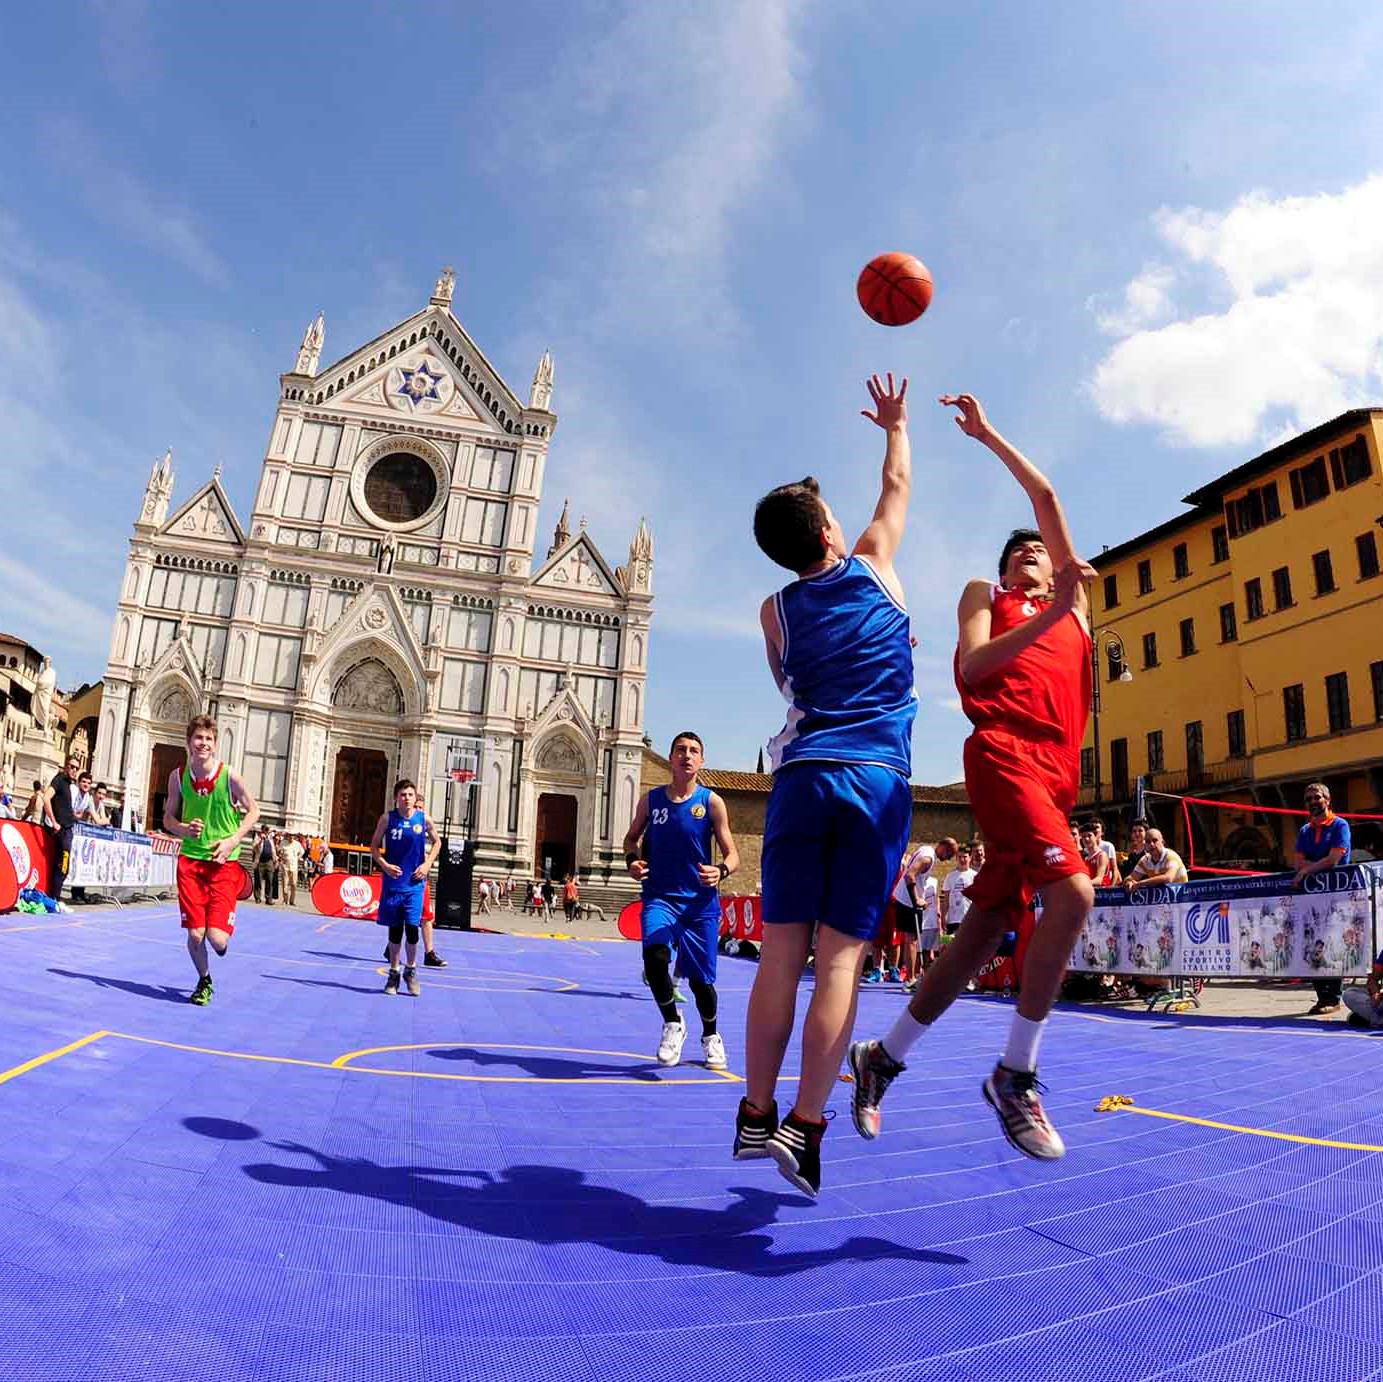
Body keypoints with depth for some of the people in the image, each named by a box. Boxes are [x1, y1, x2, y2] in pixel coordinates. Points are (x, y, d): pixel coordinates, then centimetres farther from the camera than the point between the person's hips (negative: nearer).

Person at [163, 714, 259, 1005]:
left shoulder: (228, 775, -10)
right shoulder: (178, 776, -1)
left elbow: (253, 810, 1)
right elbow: (168, 818, 11)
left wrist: (233, 840, -12)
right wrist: (183, 828, -12)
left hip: (224, 863, -2)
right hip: (190, 860, 2)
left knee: (216, 937, -11)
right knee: (195, 934, -1)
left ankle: (223, 938, 28)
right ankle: (204, 981, 28)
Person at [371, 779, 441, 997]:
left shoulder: (424, 818, -2)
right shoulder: (387, 818, -3)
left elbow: (437, 842, 11)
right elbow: (374, 845, 6)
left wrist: (427, 864, -2)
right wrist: (384, 864, -10)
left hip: (415, 882, 0)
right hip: (393, 881, 1)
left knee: (412, 927, -6)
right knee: (395, 928, 8)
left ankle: (411, 971, 15)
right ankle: (394, 973, 23)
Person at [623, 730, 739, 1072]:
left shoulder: (711, 802, -4)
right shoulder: (650, 799, 1)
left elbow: (732, 854, -3)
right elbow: (631, 837, 16)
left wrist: (721, 871, -25)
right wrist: (632, 859, -5)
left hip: (700, 901, 0)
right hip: (660, 896, 1)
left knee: (701, 978, 6)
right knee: (655, 956, -27)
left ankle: (711, 1036, 37)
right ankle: (672, 1023, 0)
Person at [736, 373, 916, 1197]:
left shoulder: (777, 612, 11)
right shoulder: (872, 568, 8)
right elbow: (899, 486, 25)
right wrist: (896, 422, 41)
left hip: (803, 777, 2)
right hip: (880, 780, -1)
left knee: (783, 950, 3)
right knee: (843, 956, -2)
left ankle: (757, 1113, 8)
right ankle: (806, 1125, -2)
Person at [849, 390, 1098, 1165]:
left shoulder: (1075, 599, 27)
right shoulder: (986, 597, 18)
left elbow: (1046, 496, 29)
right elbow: (970, 668, -2)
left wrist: (988, 434, 35)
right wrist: (1046, 617, -9)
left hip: (1057, 773, 5)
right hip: (1004, 753, -5)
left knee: (985, 934, 4)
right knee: (1072, 891, -26)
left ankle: (884, 1060, 17)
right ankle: (1015, 1075, -12)